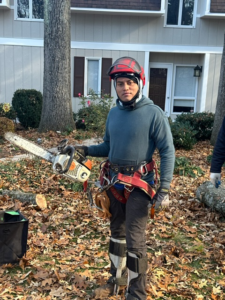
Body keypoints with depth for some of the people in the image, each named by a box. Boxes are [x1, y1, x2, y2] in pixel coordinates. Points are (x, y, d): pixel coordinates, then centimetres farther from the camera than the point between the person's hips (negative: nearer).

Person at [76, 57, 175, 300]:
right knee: (117, 232, 18)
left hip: (139, 183, -6)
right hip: (114, 180, 6)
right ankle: (117, 279, 37)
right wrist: (87, 150, 0)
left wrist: (164, 188, -16)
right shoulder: (113, 113, 5)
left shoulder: (154, 113, -13)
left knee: (134, 239, -3)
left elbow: (167, 152, -12)